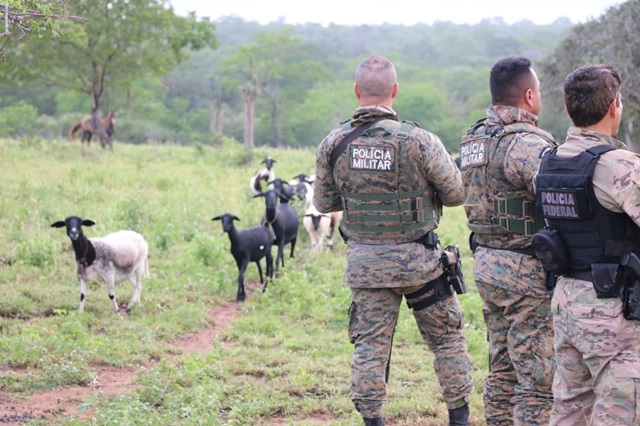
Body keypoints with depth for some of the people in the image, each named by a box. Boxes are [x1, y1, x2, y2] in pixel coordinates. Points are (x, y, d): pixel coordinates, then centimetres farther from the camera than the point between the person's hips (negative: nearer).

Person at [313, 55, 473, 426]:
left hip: (364, 262, 2)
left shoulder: (333, 144, -5)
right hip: (417, 260, -2)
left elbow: (324, 203, 6)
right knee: (447, 338, 13)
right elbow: (456, 193, -5)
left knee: (371, 346, 8)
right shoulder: (418, 140, -14)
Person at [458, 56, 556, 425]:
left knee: (503, 371, 17)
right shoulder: (526, 142, -18)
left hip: (487, 265, 9)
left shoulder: (474, 140, 11)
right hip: (527, 271, -9)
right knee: (539, 380, -4)